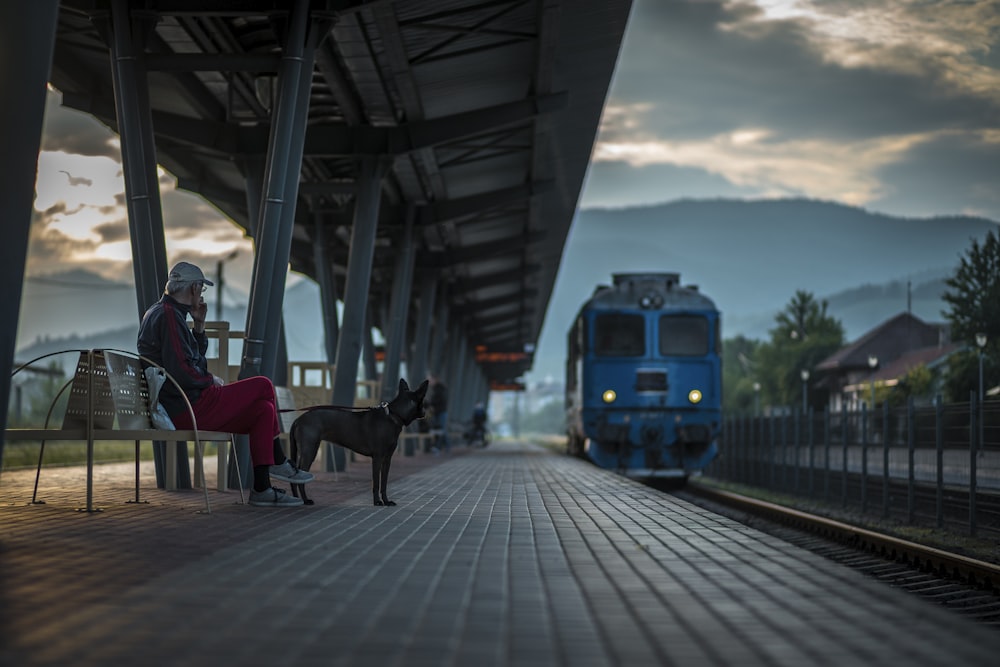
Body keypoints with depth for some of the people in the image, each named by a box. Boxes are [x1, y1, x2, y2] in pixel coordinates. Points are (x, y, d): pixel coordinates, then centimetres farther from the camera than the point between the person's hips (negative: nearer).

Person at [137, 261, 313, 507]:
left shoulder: (160, 312, 19)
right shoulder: (170, 315, -15)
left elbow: (194, 357, 25)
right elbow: (182, 372, -25)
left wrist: (199, 325, 11)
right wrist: (211, 380, -7)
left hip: (175, 407, 11)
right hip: (187, 407, -11)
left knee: (263, 410, 9)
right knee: (263, 386, -5)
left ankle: (261, 488, 5)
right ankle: (278, 461, 9)